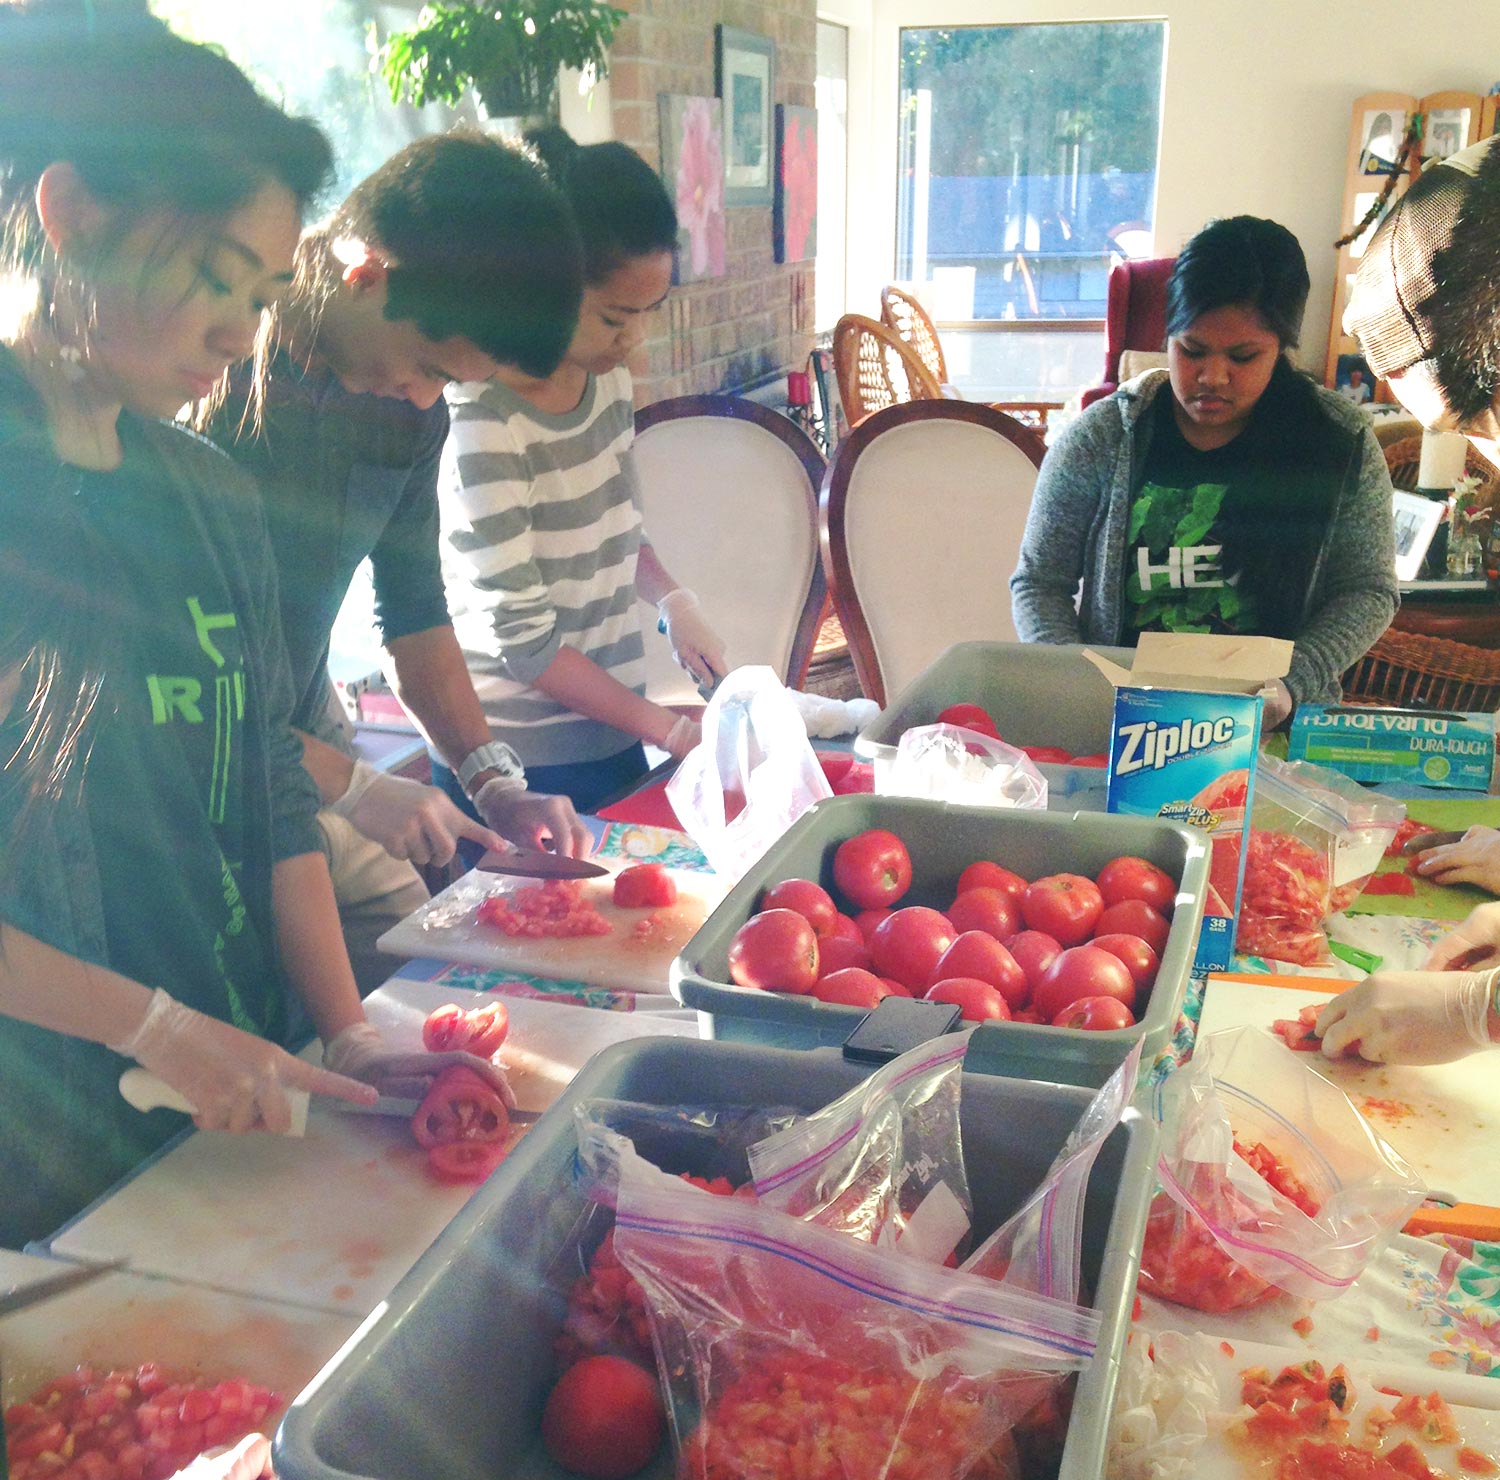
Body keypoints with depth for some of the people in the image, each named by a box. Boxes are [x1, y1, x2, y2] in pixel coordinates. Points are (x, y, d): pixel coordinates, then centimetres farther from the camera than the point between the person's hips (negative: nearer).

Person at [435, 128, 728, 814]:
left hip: (613, 741, 7)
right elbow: (524, 641, -19)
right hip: (517, 768, -7)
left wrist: (674, 602, -2)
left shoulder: (609, 378, 1)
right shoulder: (484, 427, -21)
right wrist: (666, 727, -13)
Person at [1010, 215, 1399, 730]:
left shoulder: (1342, 442, 2)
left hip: (1278, 731, 1)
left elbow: (1368, 591, 8)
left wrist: (1289, 684, -9)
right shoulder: (1099, 438, -1)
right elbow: (1039, 583, 5)